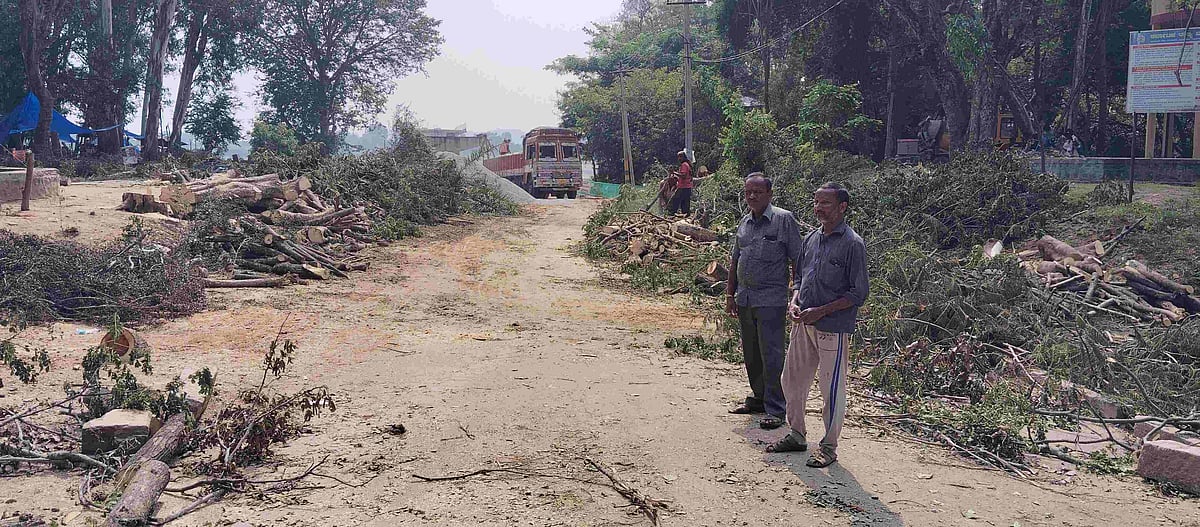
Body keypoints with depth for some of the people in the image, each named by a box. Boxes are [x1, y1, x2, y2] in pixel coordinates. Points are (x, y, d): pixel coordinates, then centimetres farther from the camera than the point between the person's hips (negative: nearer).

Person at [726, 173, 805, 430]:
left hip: (771, 300, -6)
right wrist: (730, 295, 18)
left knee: (771, 356, -6)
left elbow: (798, 260, -6)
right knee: (751, 354, 14)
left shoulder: (784, 219, -6)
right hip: (744, 300, 7)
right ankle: (758, 398, 28)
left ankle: (775, 409, 0)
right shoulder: (744, 222, 13)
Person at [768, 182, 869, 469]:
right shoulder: (811, 239, 10)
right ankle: (796, 435, 31)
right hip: (803, 324, 7)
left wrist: (820, 311, -17)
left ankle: (829, 446, 17)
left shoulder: (852, 244, -10)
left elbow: (858, 294, -12)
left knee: (831, 388, 3)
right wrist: (794, 303, 1)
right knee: (792, 380, 14)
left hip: (833, 328, -7)